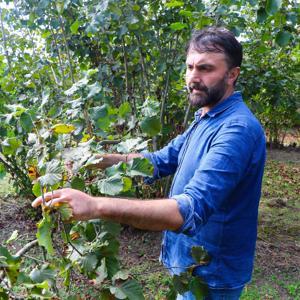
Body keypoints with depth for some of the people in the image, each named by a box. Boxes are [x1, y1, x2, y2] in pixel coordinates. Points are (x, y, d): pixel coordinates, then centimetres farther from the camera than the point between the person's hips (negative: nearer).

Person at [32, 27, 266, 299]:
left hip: (209, 276, -8)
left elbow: (192, 210, -38)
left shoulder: (239, 129, -28)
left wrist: (97, 206, -45)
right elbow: (160, 161, 6)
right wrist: (98, 159, -8)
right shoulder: (205, 120, 6)